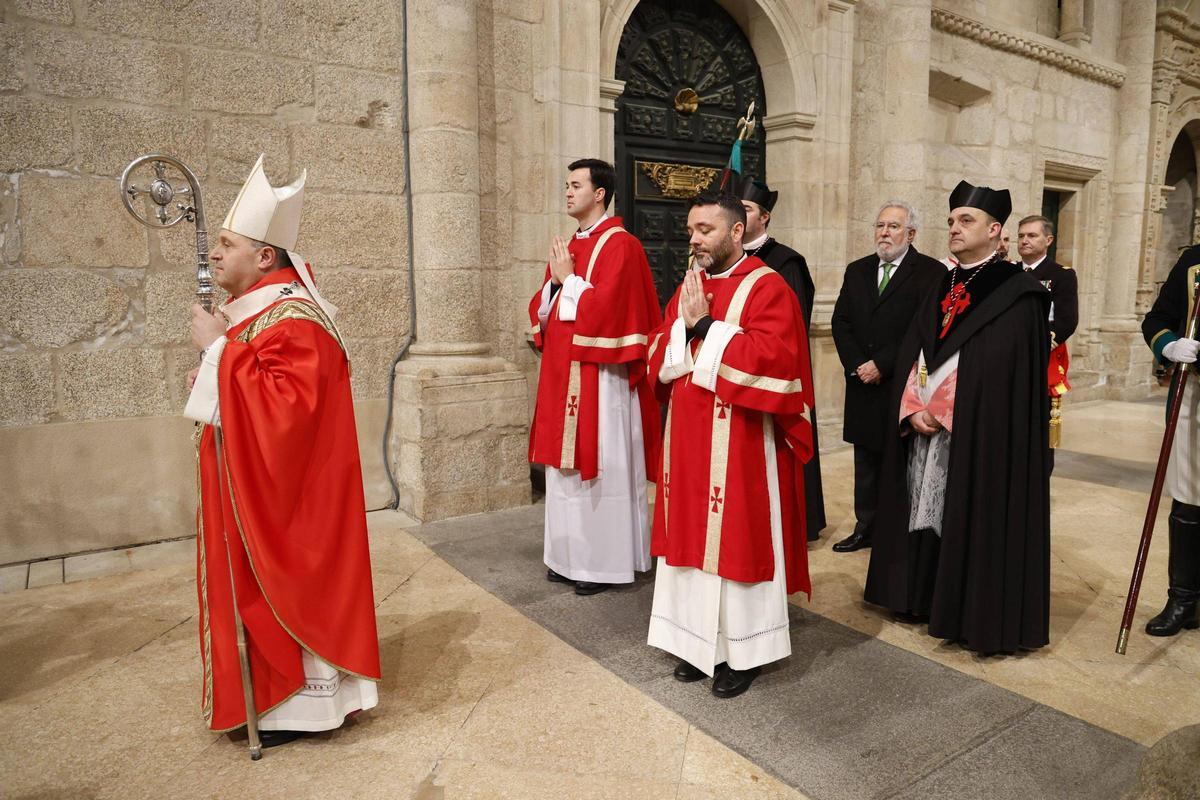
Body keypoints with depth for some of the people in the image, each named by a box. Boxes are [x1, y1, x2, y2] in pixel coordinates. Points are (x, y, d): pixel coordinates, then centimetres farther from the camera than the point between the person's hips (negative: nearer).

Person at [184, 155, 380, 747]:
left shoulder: (291, 319, -21)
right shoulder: (252, 309, 11)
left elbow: (285, 405, -32)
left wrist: (219, 349, -26)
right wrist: (212, 375, 4)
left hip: (283, 494, -10)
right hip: (250, 487, 10)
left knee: (288, 584, 2)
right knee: (259, 585, 18)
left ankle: (303, 703, 19)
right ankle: (281, 688, 34)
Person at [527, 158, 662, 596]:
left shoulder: (620, 245, -9)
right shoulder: (567, 247, 17)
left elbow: (603, 307, -20)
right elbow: (540, 308, 16)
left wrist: (568, 279, -9)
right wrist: (555, 282, -2)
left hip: (599, 376, -9)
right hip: (562, 373, 9)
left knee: (601, 466, -1)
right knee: (566, 465, 13)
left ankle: (605, 562, 11)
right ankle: (571, 556, 25)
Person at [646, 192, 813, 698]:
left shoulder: (767, 287, -8)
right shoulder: (688, 286, 13)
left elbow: (769, 358, -21)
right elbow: (657, 357, 10)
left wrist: (704, 325, -16)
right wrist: (684, 325, -9)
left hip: (741, 444, -6)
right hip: (688, 435, 7)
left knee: (739, 539, 3)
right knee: (693, 535, 12)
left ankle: (744, 650, 20)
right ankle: (700, 640, 28)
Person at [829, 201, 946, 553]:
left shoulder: (931, 272, -6)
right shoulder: (857, 270, 11)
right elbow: (840, 322, 7)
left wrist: (882, 364, -15)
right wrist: (857, 364, -6)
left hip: (905, 386, -5)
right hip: (863, 384, 5)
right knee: (866, 461, 13)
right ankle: (866, 528, 24)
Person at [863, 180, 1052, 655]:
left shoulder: (1018, 295, -7)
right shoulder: (941, 291, 14)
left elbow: (1003, 373, -15)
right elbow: (911, 354, 11)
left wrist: (942, 410, -14)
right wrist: (914, 408, -4)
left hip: (980, 439, -6)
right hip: (924, 433, 7)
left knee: (974, 522, 0)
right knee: (927, 518, 12)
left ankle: (977, 615, 15)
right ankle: (928, 599, 27)